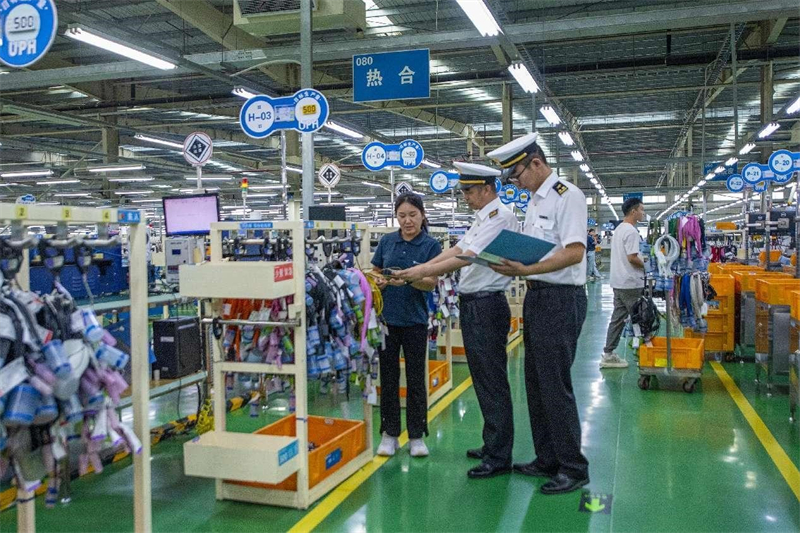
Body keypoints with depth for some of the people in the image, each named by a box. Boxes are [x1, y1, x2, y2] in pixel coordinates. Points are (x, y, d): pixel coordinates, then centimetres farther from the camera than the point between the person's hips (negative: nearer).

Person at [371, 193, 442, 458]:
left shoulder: (431, 245, -3)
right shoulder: (387, 241, 5)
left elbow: (431, 283, -10)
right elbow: (375, 273, 12)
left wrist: (408, 279, -28)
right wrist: (381, 282, -10)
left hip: (415, 319, -2)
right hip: (386, 317, 2)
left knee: (416, 379, 5)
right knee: (388, 377, 8)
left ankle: (416, 436, 17)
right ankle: (389, 433, 19)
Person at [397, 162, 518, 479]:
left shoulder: (499, 216, -14)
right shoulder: (483, 218, 18)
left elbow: (467, 258, -22)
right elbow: (457, 249, 16)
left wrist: (425, 272, -19)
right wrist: (417, 270, 8)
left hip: (486, 307, -10)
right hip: (473, 306, 10)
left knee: (492, 383, -3)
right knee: (483, 380, 17)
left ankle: (499, 458, 6)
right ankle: (492, 445, 29)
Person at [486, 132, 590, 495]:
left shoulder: (567, 196, -12)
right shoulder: (535, 200, 16)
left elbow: (574, 252, -22)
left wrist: (526, 270, -27)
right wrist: (509, 262, 1)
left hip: (561, 300, -10)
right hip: (536, 297, 10)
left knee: (555, 386, -4)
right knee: (536, 384, 15)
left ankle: (573, 468, 11)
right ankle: (547, 460, 28)